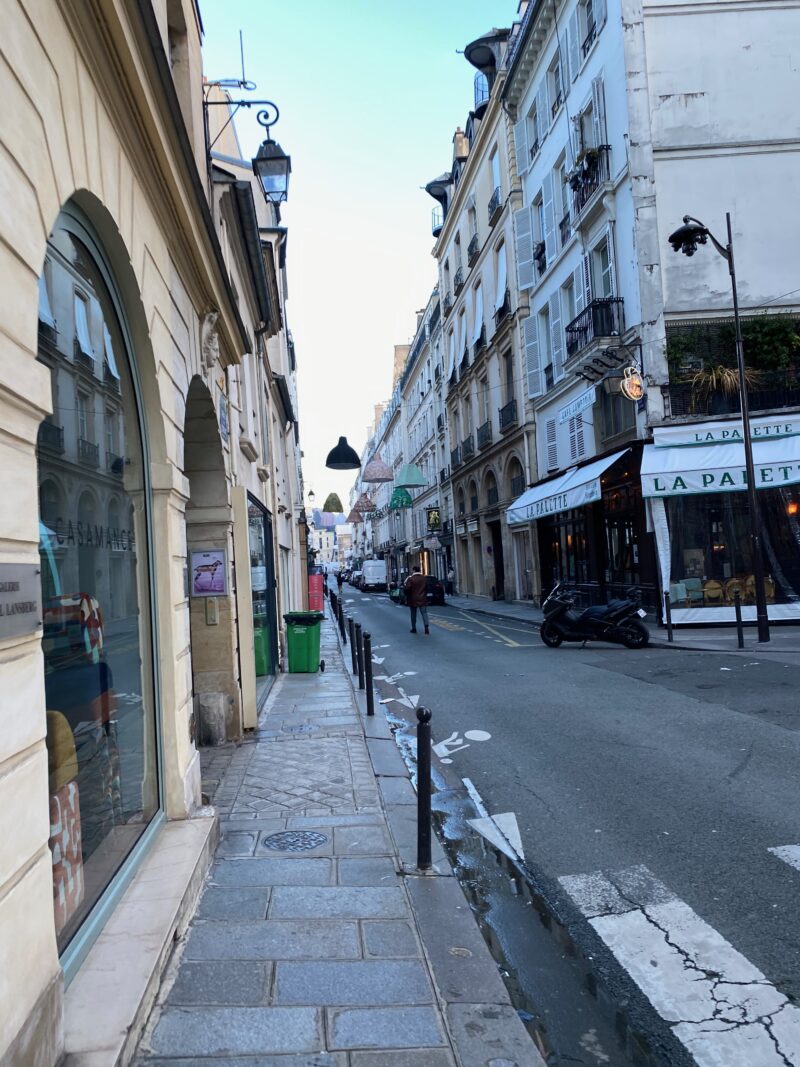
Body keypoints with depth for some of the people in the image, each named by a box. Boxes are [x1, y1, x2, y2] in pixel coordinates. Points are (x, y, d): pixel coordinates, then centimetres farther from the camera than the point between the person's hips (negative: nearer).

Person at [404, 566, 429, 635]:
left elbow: (407, 588, -17)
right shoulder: (424, 578, 3)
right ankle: (426, 628, -12)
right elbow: (427, 587, 13)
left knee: (413, 614, 10)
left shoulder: (410, 578, -13)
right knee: (424, 613, 0)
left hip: (413, 599, -3)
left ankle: (414, 628, 14)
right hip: (422, 599, 3)